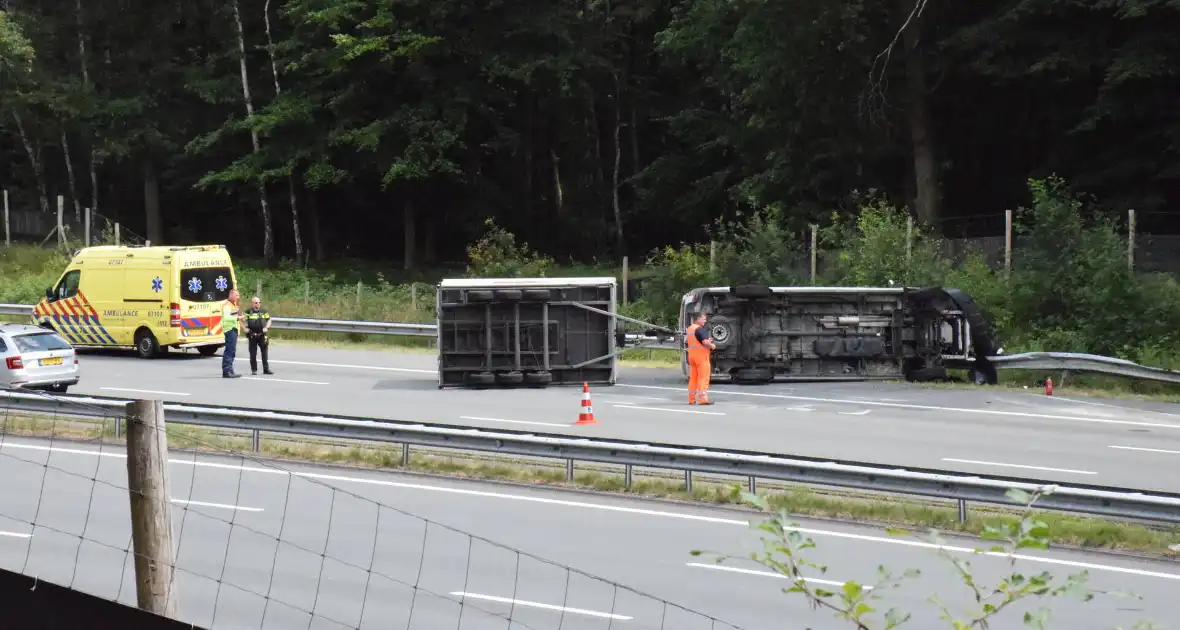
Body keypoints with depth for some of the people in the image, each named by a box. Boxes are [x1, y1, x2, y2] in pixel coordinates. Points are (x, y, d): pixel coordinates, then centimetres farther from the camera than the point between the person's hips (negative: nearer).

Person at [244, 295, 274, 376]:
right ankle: (254, 369, 11)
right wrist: (245, 328, -13)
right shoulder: (248, 312, -1)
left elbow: (269, 320, 14)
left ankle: (266, 369, 8)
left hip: (262, 335, 2)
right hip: (252, 335, -2)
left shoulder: (264, 311, 7)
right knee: (253, 353, 2)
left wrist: (266, 328, -1)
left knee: (264, 352, 3)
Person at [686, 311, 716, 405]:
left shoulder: (689, 329, 14)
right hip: (701, 355, -9)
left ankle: (691, 399, 13)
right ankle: (702, 399, -9)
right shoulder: (700, 329, -15)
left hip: (692, 355, 9)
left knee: (693, 377, 12)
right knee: (703, 377, -6)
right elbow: (705, 342, -25)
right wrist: (712, 345, -4)